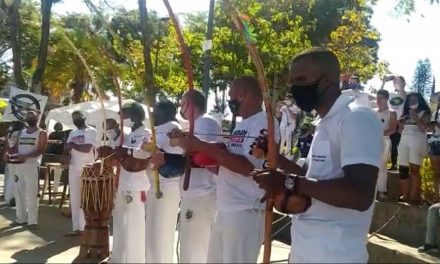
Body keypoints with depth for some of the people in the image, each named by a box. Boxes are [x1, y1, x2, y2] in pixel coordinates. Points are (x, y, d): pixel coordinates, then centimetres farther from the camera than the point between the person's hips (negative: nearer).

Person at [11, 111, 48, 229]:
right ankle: (21, 218, 17)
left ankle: (32, 221, -4)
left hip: (32, 166, -6)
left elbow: (40, 150, -11)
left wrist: (25, 156, -25)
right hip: (19, 165, 6)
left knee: (31, 194, -7)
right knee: (19, 192, 7)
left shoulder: (41, 133, 1)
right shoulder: (21, 132, 20)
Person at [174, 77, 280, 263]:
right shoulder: (241, 125, 16)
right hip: (224, 209, 9)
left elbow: (248, 166, -24)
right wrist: (196, 152, 2)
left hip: (246, 212, -9)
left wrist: (202, 146, -20)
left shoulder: (264, 122, -13)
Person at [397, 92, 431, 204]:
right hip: (404, 141, 5)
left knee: (414, 170, -10)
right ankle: (405, 195, 6)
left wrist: (415, 116, -11)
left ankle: (414, 197, -9)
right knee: (402, 169, 1)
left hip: (417, 141, -5)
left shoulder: (424, 113, 5)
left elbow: (423, 128, -9)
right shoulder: (405, 113, 19)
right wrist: (400, 123, 1)